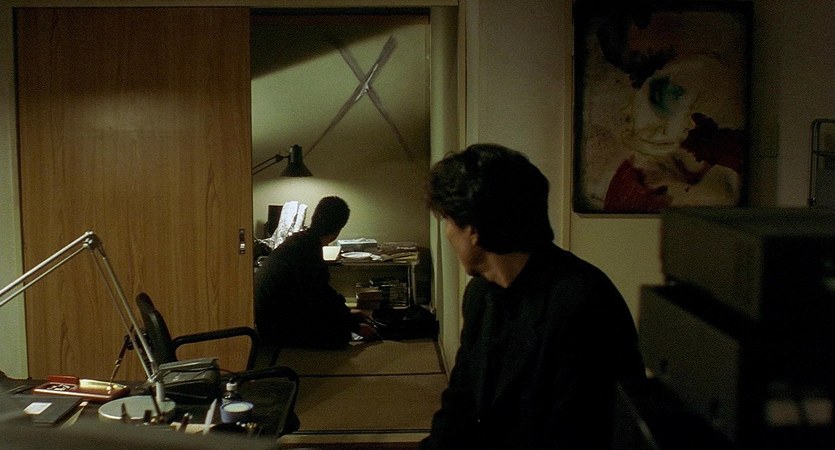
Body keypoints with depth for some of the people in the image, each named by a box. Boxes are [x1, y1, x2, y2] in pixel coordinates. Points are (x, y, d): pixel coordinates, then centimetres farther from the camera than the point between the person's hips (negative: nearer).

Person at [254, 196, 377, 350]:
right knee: (340, 335, -17)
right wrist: (355, 326, -3)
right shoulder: (308, 251, -23)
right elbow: (321, 301, -15)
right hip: (276, 327, -10)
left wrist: (347, 312, 26)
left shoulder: (298, 239, 8)